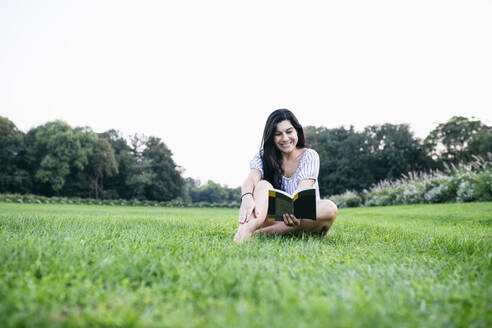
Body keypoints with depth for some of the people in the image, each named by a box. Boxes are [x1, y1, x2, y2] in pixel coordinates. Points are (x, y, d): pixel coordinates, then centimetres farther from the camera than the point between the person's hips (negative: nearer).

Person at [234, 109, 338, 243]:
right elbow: (252, 178, -18)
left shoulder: (309, 156, -1)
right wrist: (247, 197, -43)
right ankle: (246, 230, -54)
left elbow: (303, 189, -19)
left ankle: (260, 232, -36)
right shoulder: (263, 157, 4)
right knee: (263, 184, -23)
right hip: (274, 216, 1)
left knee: (329, 208, -31)